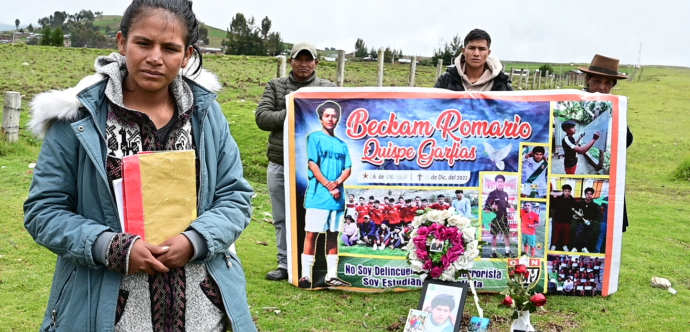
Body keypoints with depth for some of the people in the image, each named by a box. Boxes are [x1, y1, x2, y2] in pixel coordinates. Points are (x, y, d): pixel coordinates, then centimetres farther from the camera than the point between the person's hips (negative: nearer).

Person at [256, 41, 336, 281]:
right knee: (282, 219, 11)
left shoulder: (328, 88, 5)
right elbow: (262, 117, -2)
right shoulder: (275, 86, 10)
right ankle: (285, 264, 24)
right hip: (279, 165, 3)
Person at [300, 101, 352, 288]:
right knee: (312, 234, -6)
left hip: (337, 197, 5)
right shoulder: (315, 138, 1)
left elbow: (348, 169, 10)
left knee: (333, 234, 9)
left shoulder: (341, 144, 16)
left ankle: (332, 276, 14)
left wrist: (337, 183, -10)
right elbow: (313, 165, -7)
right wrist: (328, 186, -13)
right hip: (318, 195, -5)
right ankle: (306, 275, -1)